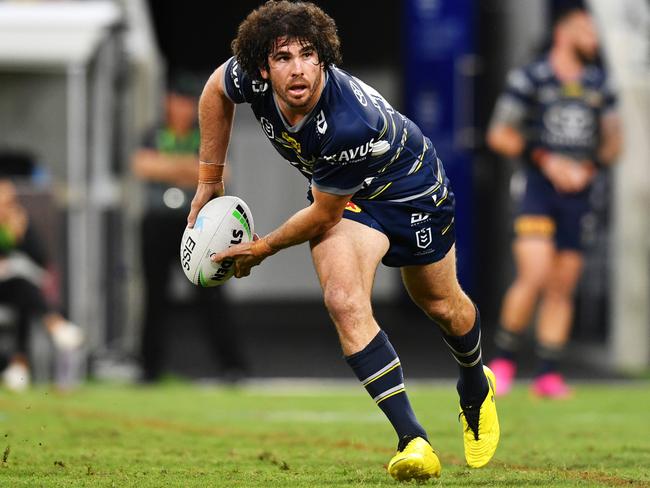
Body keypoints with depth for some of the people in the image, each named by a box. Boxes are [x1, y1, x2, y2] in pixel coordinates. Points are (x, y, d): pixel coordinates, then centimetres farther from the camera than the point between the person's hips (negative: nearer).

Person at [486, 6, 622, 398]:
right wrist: (546, 160, -10)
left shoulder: (598, 84, 12)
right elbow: (500, 135, -1)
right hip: (539, 191, -4)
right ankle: (504, 359, 0)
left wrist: (589, 168, -1)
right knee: (535, 277, -17)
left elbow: (613, 141, 17)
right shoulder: (530, 79, -2)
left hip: (578, 194, 4)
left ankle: (549, 374, 7)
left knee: (563, 288, 2)